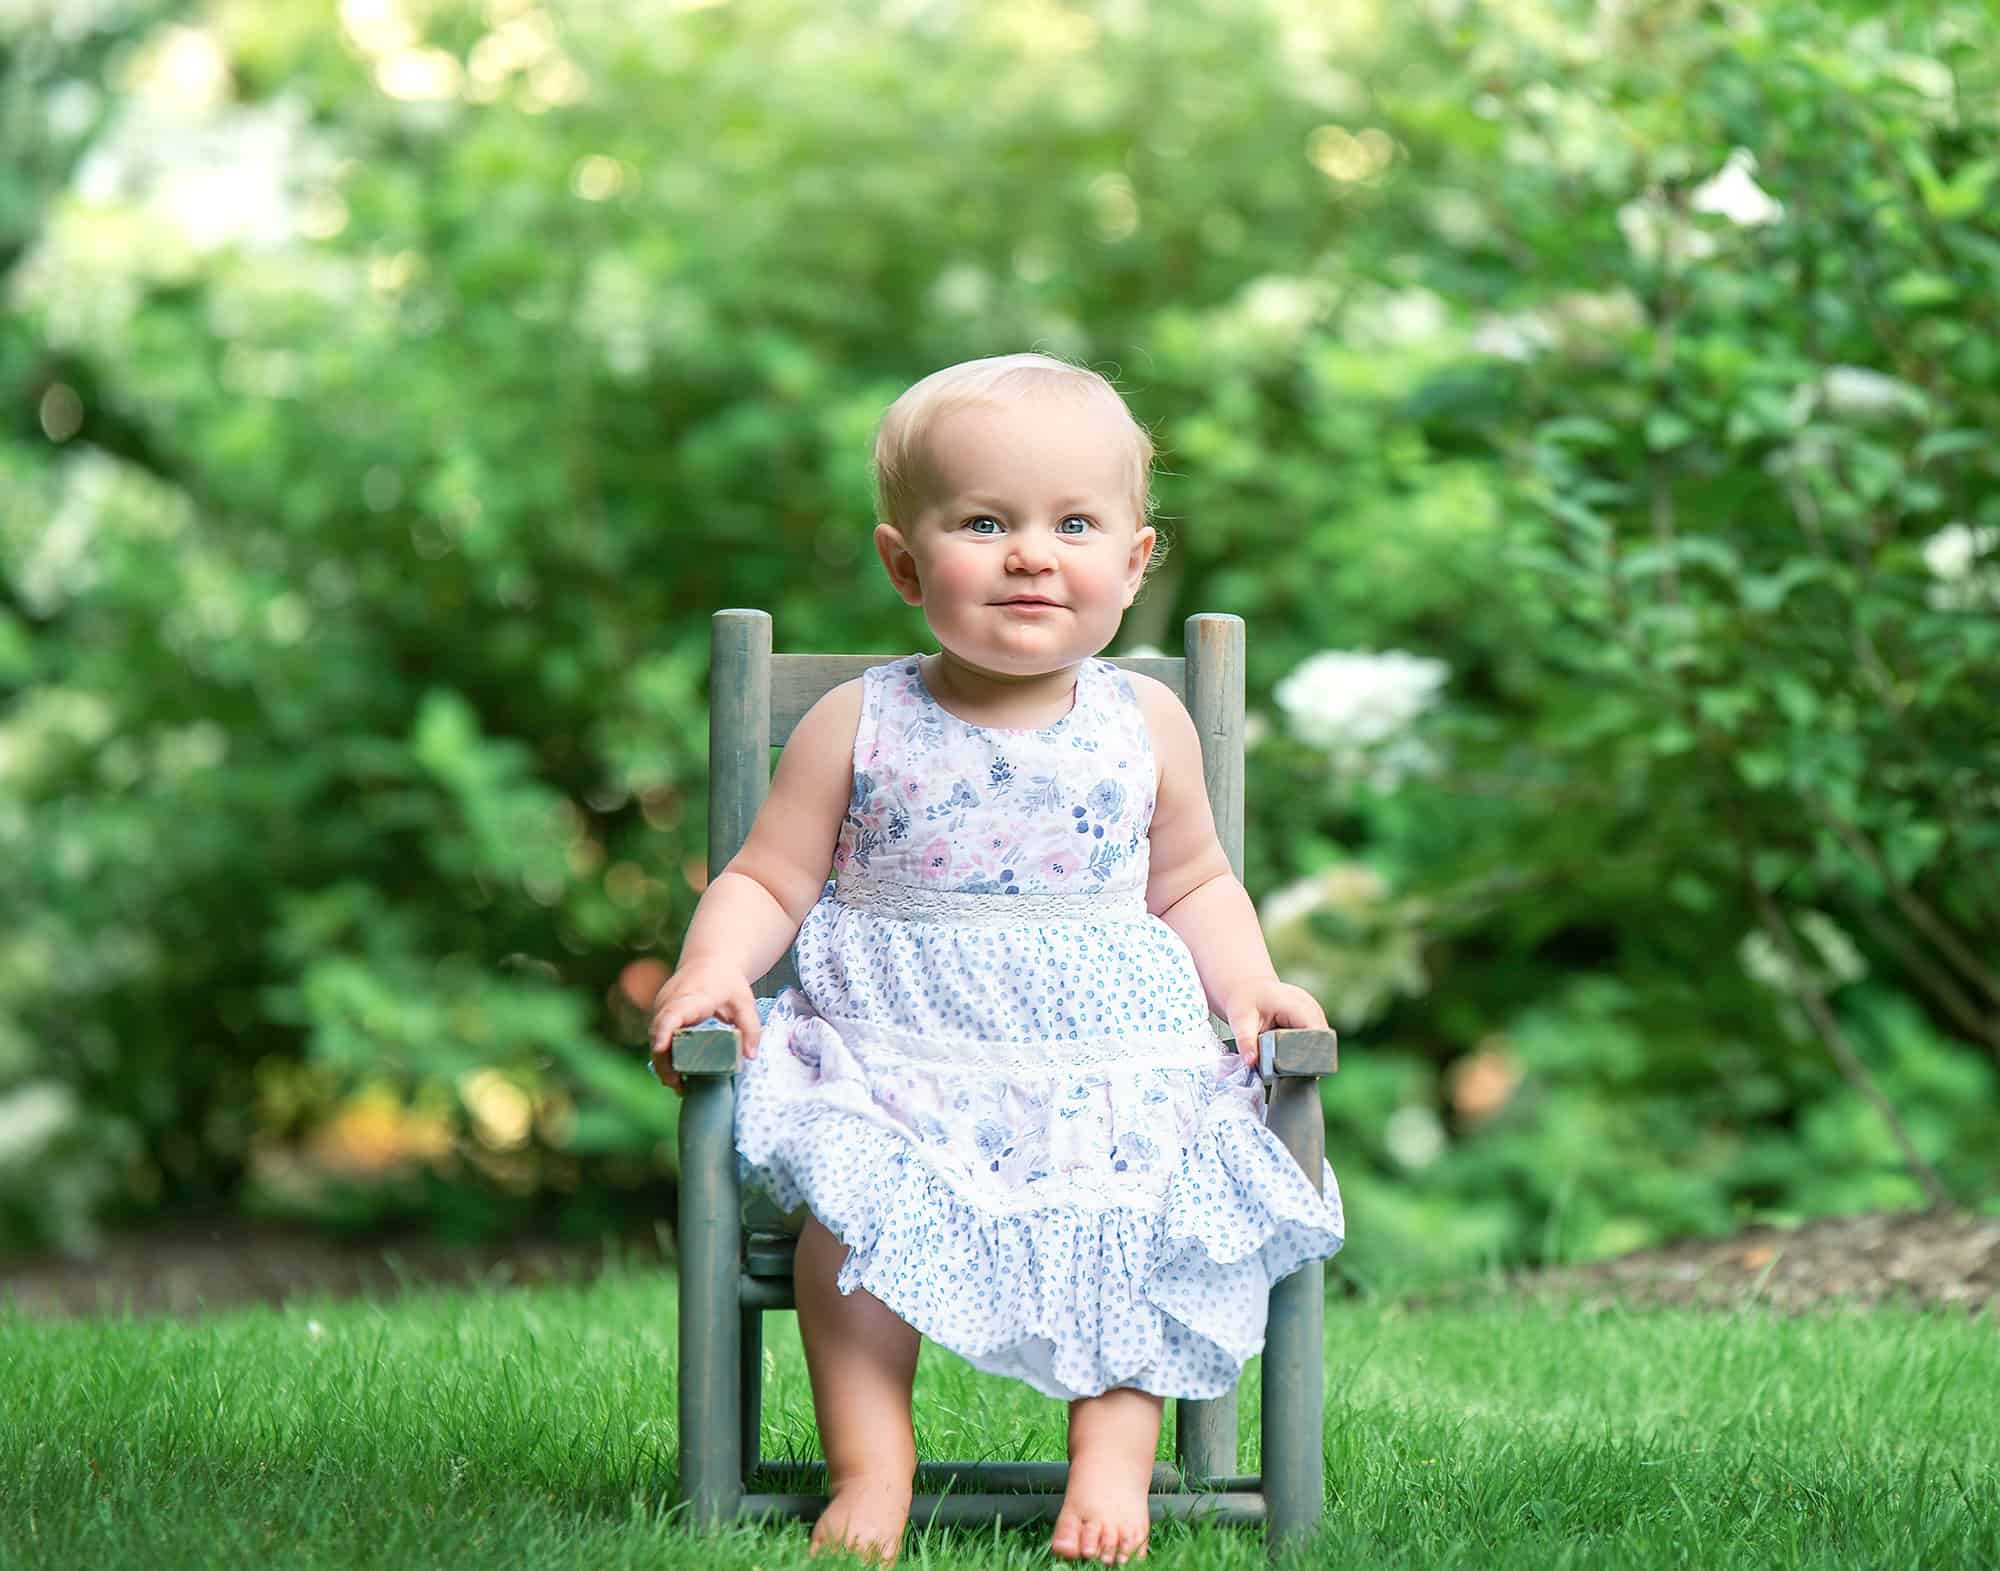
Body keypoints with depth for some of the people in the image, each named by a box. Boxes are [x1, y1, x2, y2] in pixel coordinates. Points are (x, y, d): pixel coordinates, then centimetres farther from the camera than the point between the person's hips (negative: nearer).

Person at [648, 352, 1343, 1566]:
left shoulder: (1144, 725, 7)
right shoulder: (860, 726, 1)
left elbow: (1193, 883, 19)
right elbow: (769, 880, 6)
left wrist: (1250, 983, 1)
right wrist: (713, 968, -14)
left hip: (1112, 1059, 1)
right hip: (893, 1051, -1)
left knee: (1137, 1209, -27)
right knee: (854, 1192, -29)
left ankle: (1114, 1453, -14)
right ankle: (870, 1467, -21)